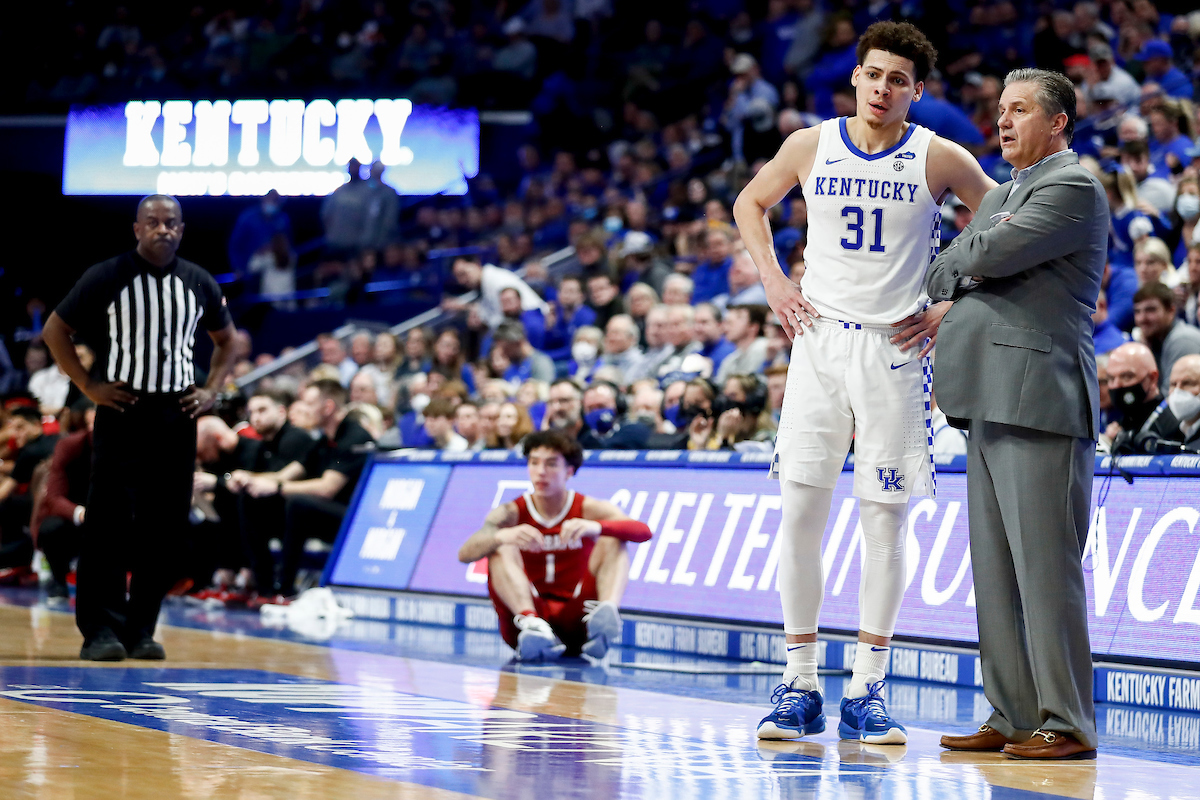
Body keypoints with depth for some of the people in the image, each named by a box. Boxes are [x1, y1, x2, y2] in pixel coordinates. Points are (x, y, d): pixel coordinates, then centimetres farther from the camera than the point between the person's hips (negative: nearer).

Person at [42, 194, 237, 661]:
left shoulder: (200, 284, 8)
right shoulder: (107, 278, -3)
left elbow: (226, 341, 23)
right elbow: (55, 331, 2)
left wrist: (212, 390, 9)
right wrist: (89, 386, -5)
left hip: (177, 415, 4)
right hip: (121, 413, -4)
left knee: (165, 529, 3)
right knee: (109, 526, -8)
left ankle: (141, 630, 11)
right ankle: (100, 631, -6)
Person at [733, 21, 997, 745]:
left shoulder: (937, 158, -2)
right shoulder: (811, 146, 4)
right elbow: (750, 204, 21)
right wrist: (773, 281, 8)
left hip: (896, 347, -1)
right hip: (820, 339, 2)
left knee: (885, 521, 0)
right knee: (800, 511, -3)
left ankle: (868, 690, 6)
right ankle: (801, 685, 5)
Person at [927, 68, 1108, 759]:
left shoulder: (1074, 187, -6)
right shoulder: (1002, 194, 25)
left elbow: (988, 255, -14)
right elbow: (954, 271, 24)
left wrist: (945, 275, 5)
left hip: (1041, 399, -10)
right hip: (992, 402, 10)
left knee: (1046, 565, -10)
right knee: (996, 569, 9)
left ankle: (1067, 723, -7)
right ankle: (1013, 716, 13)